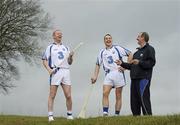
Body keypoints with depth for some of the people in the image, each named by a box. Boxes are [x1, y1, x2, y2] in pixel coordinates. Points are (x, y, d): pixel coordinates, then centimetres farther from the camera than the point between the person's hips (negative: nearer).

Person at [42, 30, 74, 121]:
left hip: (66, 72, 3)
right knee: (52, 95, -6)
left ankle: (69, 115, 8)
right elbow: (44, 60, 5)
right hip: (55, 72, -3)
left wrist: (70, 56, -1)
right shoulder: (50, 47, 11)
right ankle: (50, 116, -5)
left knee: (68, 96, -1)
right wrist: (49, 69, -11)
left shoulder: (66, 48, 22)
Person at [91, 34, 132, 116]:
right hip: (108, 74, 2)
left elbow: (130, 54, 5)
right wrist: (95, 76, 9)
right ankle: (105, 114, -20)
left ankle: (117, 115, 4)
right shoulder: (102, 52, 16)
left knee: (118, 96, 1)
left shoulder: (117, 48, 6)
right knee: (105, 93, -16)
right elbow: (98, 64, 20)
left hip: (118, 73, -2)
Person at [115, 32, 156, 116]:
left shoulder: (149, 49, 1)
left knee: (143, 98, -15)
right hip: (134, 79, 8)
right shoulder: (137, 52, 25)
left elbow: (151, 63, -12)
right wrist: (122, 64, 20)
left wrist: (139, 62, -22)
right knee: (134, 100, 6)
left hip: (143, 78, -8)